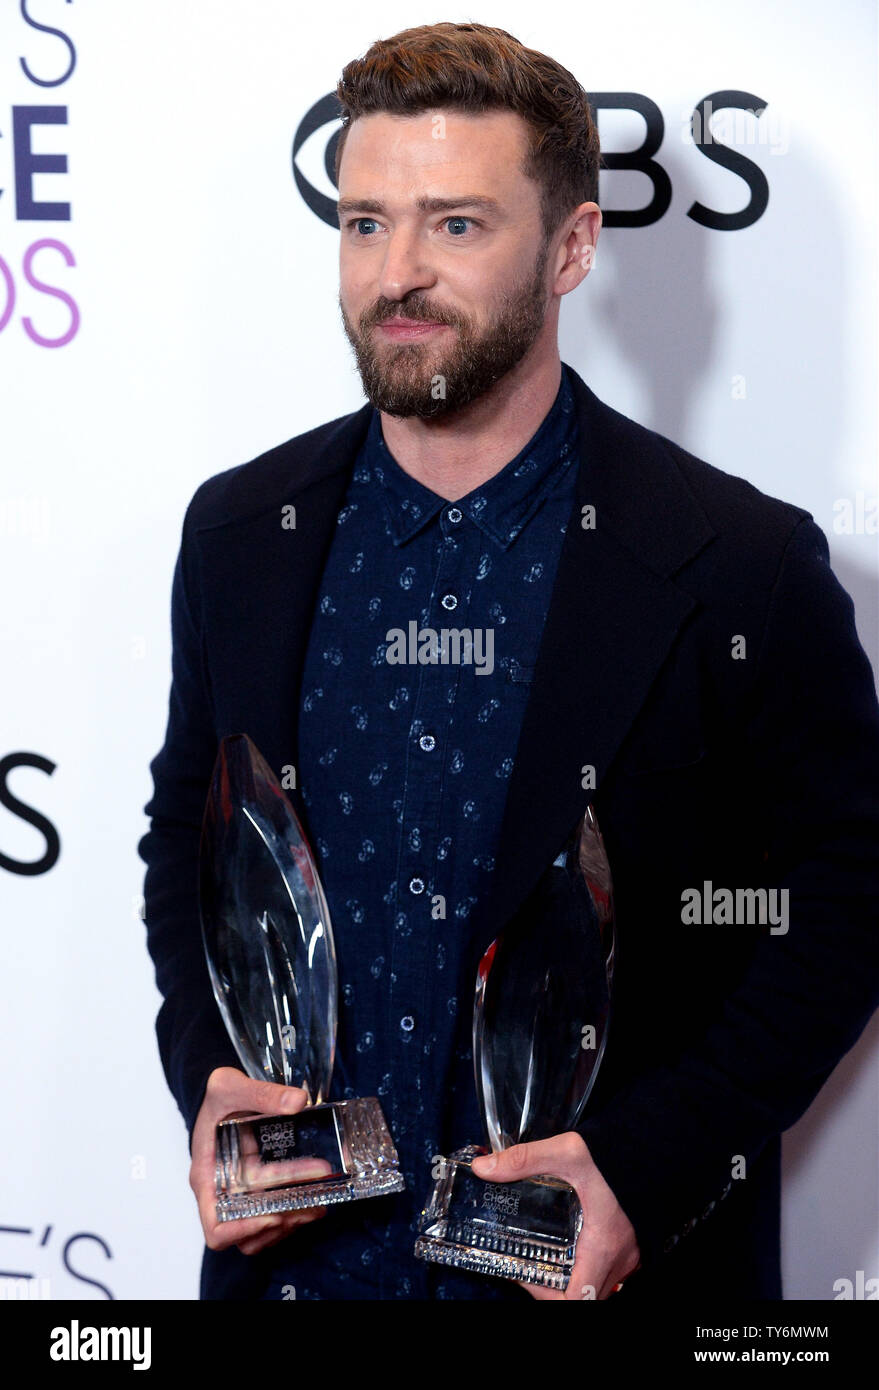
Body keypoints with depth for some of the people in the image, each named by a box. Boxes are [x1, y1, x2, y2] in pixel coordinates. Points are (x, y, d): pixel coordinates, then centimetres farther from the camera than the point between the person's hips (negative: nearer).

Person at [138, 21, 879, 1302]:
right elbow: (186, 842, 10)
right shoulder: (241, 535, 0)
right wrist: (209, 1077, -6)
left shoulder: (742, 567, -13)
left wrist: (648, 1164, -17)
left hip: (608, 1258, -3)